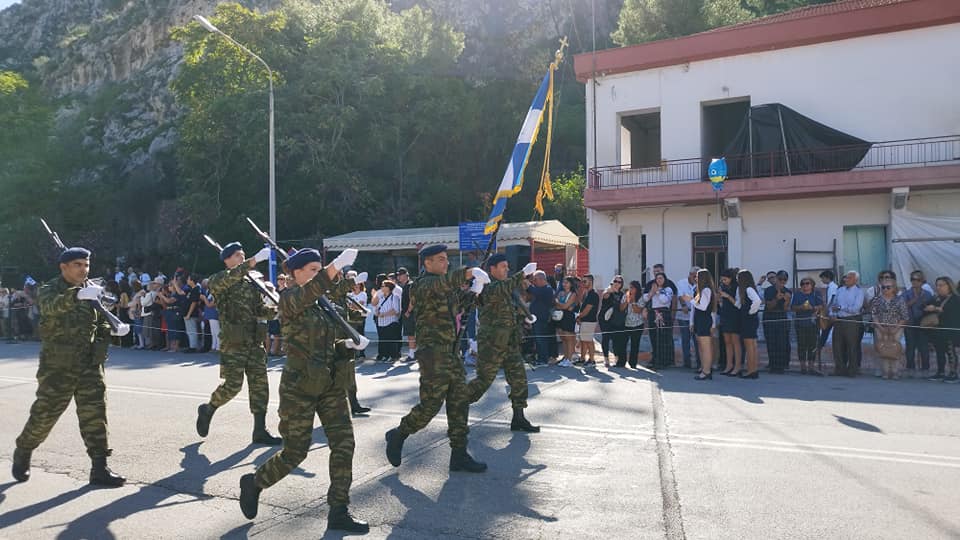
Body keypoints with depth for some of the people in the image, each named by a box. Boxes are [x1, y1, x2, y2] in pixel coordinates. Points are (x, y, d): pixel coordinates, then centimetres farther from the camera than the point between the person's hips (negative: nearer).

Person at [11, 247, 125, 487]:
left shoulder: (94, 290, 9)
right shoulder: (50, 289, -5)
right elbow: (51, 306, -29)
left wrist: (113, 329, -7)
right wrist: (77, 295, -47)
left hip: (89, 365, 3)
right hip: (57, 366, -3)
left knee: (95, 413, -2)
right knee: (44, 414, 5)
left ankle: (99, 467, 1)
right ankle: (22, 453, 33)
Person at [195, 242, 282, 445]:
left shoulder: (251, 283, 17)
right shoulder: (218, 280, -2)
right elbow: (228, 279, -27)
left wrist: (275, 310, -3)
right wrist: (253, 261, -34)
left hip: (254, 341, 6)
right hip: (233, 342, -6)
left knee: (260, 384, 2)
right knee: (233, 385, -5)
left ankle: (260, 431, 8)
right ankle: (207, 409, 25)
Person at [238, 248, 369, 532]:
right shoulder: (289, 298, -8)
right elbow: (306, 294, -34)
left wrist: (350, 345, -3)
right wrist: (337, 265, -44)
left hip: (331, 385, 6)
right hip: (299, 386, -6)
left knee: (344, 444, -2)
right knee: (295, 452, 3)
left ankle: (339, 512, 7)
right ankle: (254, 483, 31)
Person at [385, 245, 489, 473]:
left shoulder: (444, 283, 18)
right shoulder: (423, 284, -10)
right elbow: (441, 284, -32)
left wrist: (474, 291, 8)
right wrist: (469, 273, -44)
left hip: (450, 352, 9)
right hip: (433, 353, -9)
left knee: (459, 402, 6)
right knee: (431, 404, -7)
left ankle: (459, 455, 12)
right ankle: (398, 435, 15)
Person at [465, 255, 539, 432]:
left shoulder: (506, 286, 16)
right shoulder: (488, 286, -13)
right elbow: (502, 290, -37)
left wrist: (525, 316, 11)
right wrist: (523, 273, -39)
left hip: (510, 344, 8)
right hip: (491, 344, -8)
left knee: (519, 378, 4)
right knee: (483, 381, -1)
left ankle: (518, 419, 12)